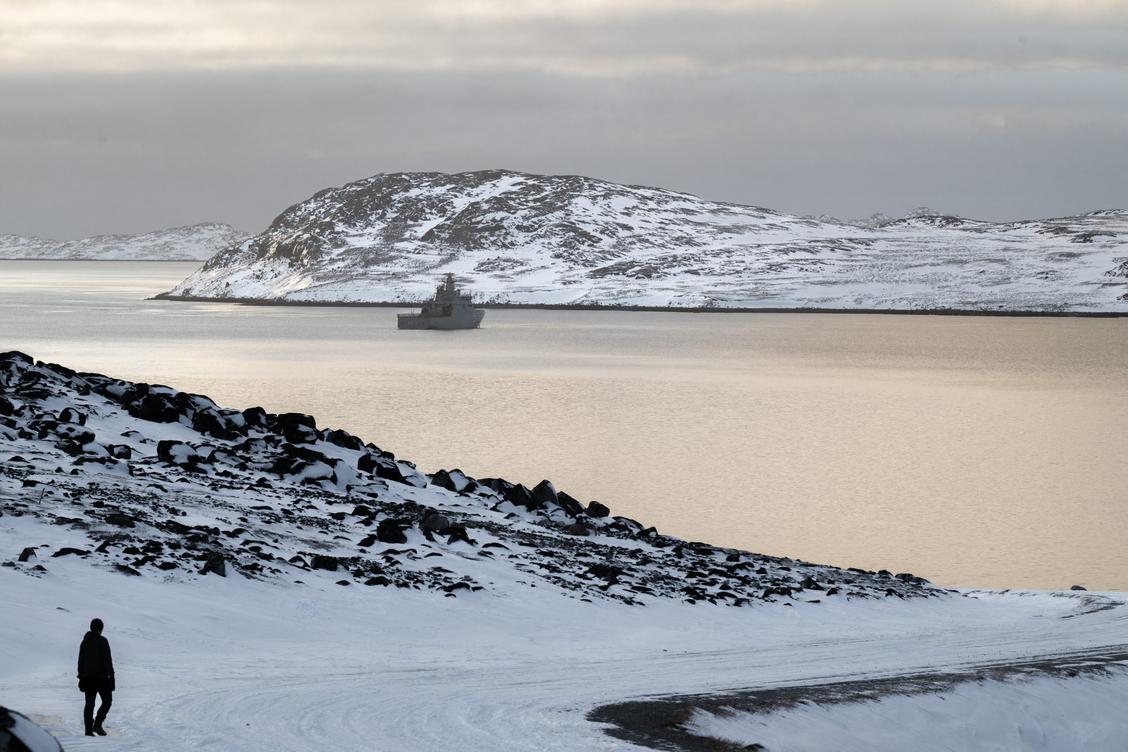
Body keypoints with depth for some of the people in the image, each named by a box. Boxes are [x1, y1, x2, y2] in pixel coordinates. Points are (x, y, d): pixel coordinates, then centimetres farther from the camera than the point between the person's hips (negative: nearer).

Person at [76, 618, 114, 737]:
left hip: (87, 677, 6)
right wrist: (111, 674, -8)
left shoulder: (85, 641, 10)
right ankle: (97, 724, -11)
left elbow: (80, 661, 13)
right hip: (101, 676, -6)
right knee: (107, 700, 5)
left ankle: (88, 729, 2)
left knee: (89, 703, 7)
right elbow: (107, 659, -13)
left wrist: (81, 676, 18)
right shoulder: (102, 641, -9)